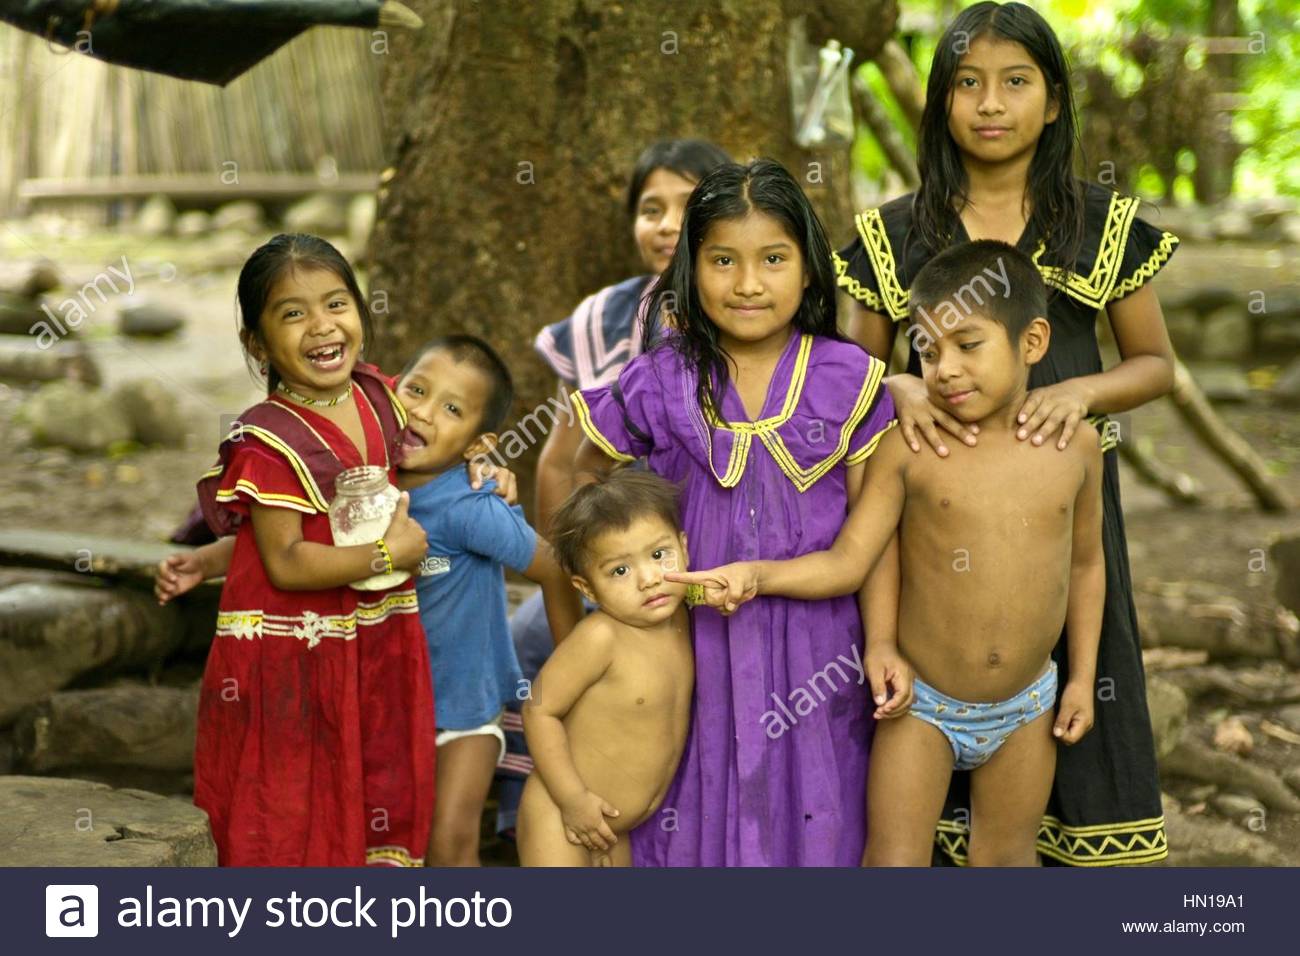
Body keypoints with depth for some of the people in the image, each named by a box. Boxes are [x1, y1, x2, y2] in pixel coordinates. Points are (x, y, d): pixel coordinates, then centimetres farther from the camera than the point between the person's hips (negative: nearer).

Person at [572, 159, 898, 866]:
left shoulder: (848, 380, -3)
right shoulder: (659, 383, -4)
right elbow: (570, 473, 10)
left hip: (814, 645, 0)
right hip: (697, 642, 0)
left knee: (812, 819, 10)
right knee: (699, 815, 10)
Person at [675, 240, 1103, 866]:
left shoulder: (1075, 445, -5)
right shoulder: (909, 447, -13)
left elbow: (1085, 563, 8)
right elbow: (847, 561, -14)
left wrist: (1082, 677, 8)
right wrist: (756, 575, -29)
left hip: (1024, 708, 2)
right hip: (920, 701, -2)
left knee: (1007, 858, 15)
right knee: (893, 862, 0)